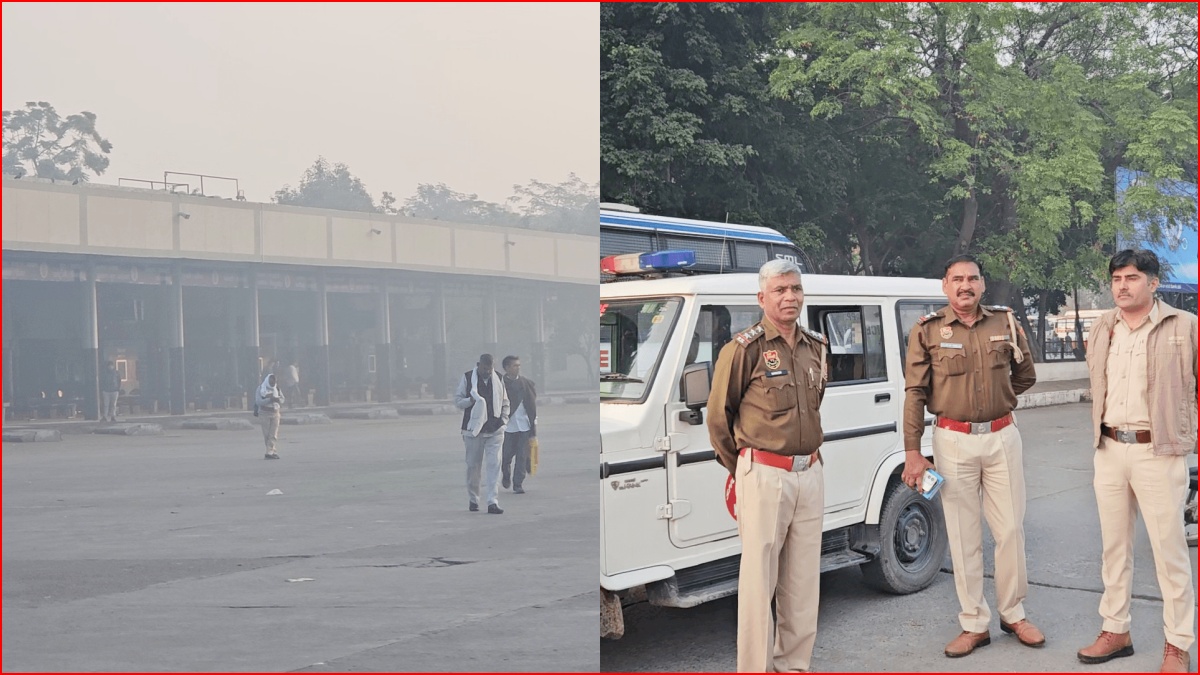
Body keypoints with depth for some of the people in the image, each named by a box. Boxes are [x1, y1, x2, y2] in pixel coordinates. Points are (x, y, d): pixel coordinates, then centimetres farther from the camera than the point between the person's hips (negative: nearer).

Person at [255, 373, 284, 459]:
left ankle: (269, 452, -2)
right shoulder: (261, 389, -4)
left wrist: (277, 399, -14)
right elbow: (258, 401, -14)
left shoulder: (276, 388, 8)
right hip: (265, 413, -3)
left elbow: (282, 400, 9)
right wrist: (270, 399, -23)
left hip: (275, 412, 3)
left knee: (273, 434, -3)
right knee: (266, 434, 1)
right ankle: (272, 451, 9)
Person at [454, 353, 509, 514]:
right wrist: (470, 401, -18)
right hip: (474, 429, -1)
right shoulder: (467, 378, 0)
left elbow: (505, 403, 16)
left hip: (494, 430, 1)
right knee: (473, 465, 5)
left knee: (494, 465, -8)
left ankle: (493, 502, -9)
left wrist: (503, 418, 2)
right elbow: (457, 400, 2)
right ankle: (473, 500, 21)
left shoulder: (498, 378, 8)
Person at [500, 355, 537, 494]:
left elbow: (533, 404, 7)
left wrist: (534, 424, 2)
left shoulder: (527, 383, 5)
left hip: (524, 425, 2)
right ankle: (506, 476, 34)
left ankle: (518, 484, 8)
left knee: (522, 456, 0)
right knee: (507, 455, 6)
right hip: (508, 425, -2)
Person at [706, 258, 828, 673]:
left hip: (810, 474, 6)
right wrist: (739, 468, 3)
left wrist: (810, 453, 15)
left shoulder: (815, 347, 11)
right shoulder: (745, 348, -9)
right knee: (759, 579, -2)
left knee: (804, 580, 12)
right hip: (764, 476, -6)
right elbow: (718, 415, -4)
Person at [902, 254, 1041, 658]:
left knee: (1011, 529, 7)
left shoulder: (1004, 323, 3)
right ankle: (974, 625, 15)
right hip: (954, 441, -2)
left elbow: (1025, 375, 18)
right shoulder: (927, 331, -4)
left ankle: (1014, 614, 24)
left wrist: (996, 402, 10)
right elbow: (915, 393, -5)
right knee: (963, 536, 5)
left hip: (1002, 437, 2)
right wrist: (912, 452, -9)